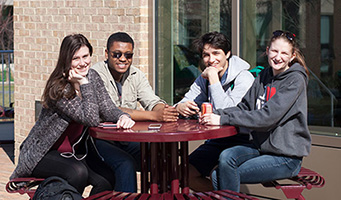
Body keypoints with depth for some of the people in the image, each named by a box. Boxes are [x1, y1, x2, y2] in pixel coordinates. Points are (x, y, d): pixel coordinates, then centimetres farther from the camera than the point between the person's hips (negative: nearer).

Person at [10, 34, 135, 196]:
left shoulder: (92, 77, 0)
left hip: (76, 152, 6)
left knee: (107, 179, -20)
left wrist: (123, 117, -22)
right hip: (42, 156, -6)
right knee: (78, 172, -35)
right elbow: (91, 119, -25)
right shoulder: (58, 88, -21)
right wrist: (84, 84, -29)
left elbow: (108, 110, 0)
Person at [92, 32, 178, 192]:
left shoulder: (136, 75, 8)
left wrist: (163, 111, -28)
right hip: (100, 140, -6)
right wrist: (153, 116, -34)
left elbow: (153, 102, 0)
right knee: (126, 164, -31)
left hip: (128, 140, 6)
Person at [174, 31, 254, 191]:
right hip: (216, 140, 8)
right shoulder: (203, 79, 8)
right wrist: (179, 107, -22)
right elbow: (187, 103, 4)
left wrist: (213, 77, -24)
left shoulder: (243, 78, -16)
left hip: (241, 140, -7)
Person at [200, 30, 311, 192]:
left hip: (287, 156, -6)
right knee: (225, 157, -21)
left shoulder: (295, 80, -13)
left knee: (226, 176, -18)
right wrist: (217, 114, -12)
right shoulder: (264, 76, 11)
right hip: (261, 146, 6)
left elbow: (268, 117, -22)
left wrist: (223, 119, -24)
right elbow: (244, 106, 8)